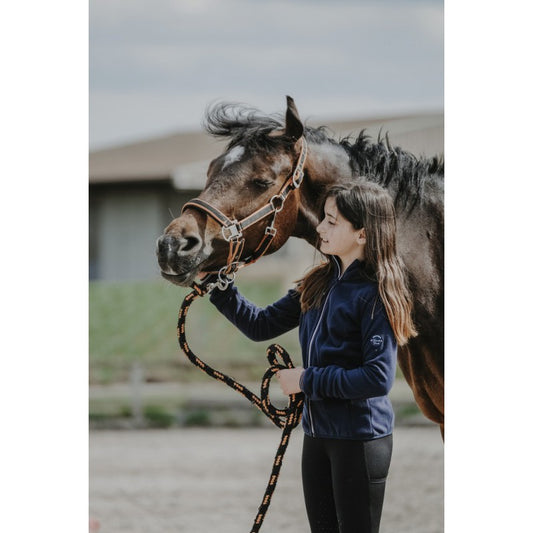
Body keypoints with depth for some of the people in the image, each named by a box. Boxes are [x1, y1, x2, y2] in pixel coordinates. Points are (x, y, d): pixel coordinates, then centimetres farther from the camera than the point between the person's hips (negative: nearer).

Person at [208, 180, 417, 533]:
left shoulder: (376, 296, -16)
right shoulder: (318, 285, 8)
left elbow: (378, 378, -23)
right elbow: (262, 325, 13)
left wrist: (308, 380, -17)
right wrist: (217, 286, 1)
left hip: (360, 440, -8)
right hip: (317, 433, 8)